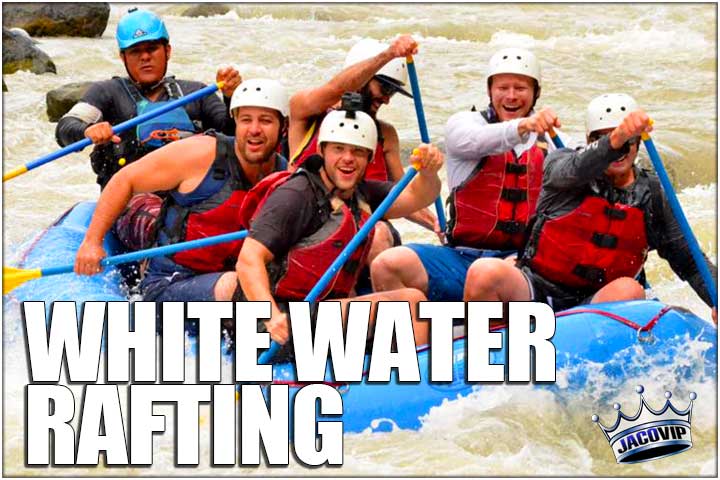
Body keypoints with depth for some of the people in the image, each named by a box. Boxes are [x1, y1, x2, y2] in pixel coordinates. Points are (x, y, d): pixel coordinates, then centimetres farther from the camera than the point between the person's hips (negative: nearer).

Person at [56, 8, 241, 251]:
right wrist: (88, 131, -24)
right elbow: (65, 129, 0)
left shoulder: (194, 93, 23)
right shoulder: (109, 92, 16)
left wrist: (231, 98, -6)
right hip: (133, 200, -2)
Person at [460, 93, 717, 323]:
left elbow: (690, 261, 9)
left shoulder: (650, 194, 8)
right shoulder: (560, 163, 0)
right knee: (487, 273, -32)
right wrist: (614, 141, -47)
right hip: (535, 292, -2)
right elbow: (575, 170, -27)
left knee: (630, 290, -32)